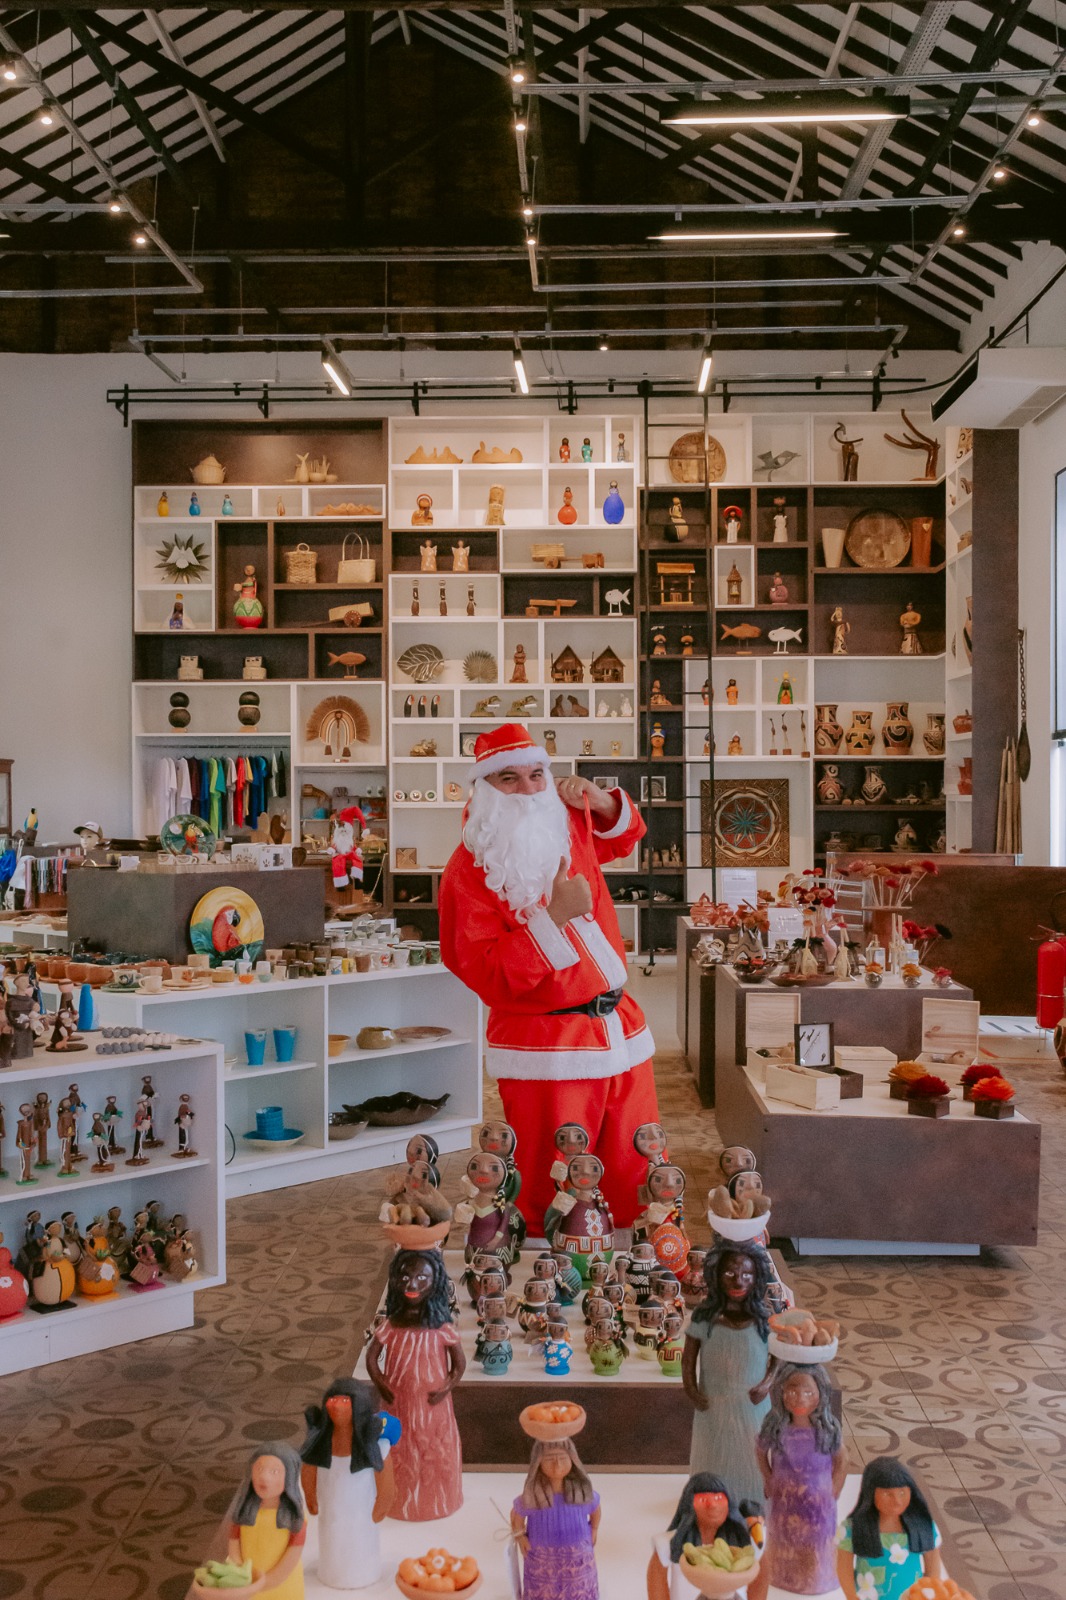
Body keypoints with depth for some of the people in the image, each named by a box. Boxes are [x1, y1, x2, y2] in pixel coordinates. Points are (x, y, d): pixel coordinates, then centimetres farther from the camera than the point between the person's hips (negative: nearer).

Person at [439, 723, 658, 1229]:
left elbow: (625, 834, 30)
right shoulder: (469, 869, -10)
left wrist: (598, 800, 7)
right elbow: (487, 974, -15)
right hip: (546, 1053, -6)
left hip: (621, 1030, 6)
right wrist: (555, 914, -20)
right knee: (551, 1198, 1)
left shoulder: (571, 827, 8)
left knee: (640, 1185, 12)